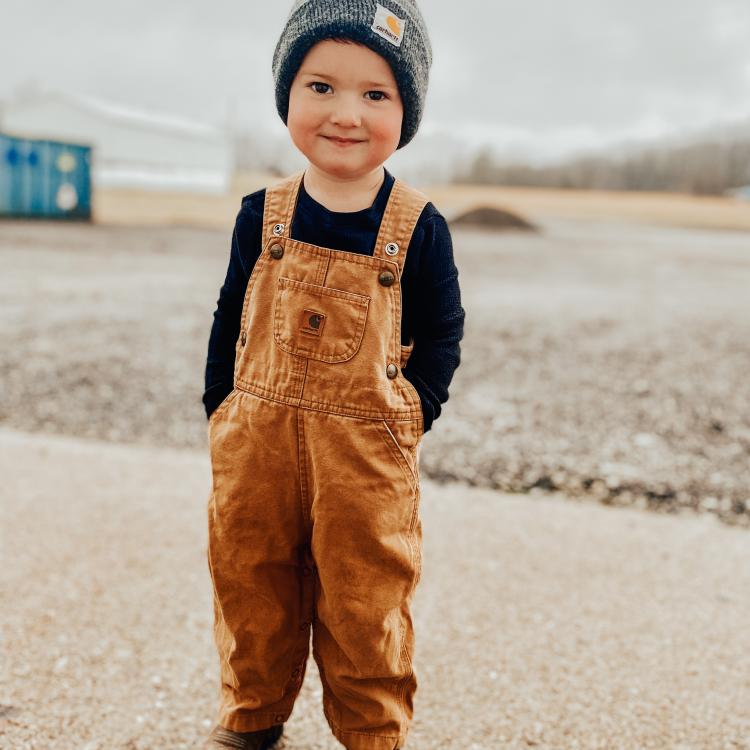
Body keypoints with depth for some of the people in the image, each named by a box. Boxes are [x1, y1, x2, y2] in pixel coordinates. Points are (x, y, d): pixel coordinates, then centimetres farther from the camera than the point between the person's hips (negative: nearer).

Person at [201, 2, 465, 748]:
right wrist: (221, 409, 4)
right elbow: (230, 320, 7)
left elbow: (441, 336, 1)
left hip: (366, 453, -2)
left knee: (365, 598, 9)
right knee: (250, 584, 16)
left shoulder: (419, 228, -7)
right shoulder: (263, 216, -1)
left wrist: (410, 416, -7)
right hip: (255, 441, 3)